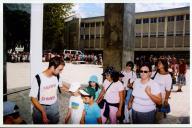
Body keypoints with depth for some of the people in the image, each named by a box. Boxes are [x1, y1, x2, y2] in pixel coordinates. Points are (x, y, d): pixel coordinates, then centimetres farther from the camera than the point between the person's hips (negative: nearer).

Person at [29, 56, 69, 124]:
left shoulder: (57, 76, -9)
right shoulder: (38, 79, -23)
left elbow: (61, 86, 14)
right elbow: (33, 98, -18)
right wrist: (43, 112, -26)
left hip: (54, 107, 4)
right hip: (40, 108, -3)